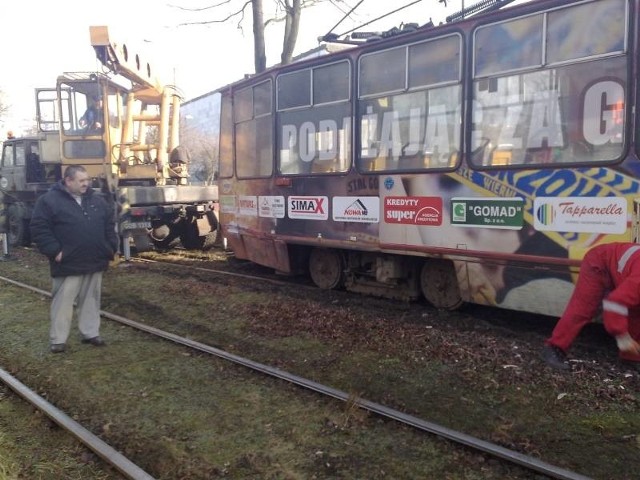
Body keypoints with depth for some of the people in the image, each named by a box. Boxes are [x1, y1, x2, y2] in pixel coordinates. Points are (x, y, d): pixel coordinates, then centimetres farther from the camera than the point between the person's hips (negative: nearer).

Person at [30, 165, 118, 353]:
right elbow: (39, 228, -10)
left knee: (91, 300, 13)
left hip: (95, 262, 5)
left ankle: (91, 333, 24)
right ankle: (58, 339, 10)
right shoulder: (49, 200, -7)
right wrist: (54, 251, -16)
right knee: (63, 302, 1)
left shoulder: (97, 201, 11)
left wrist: (111, 248, 6)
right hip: (68, 265, -5)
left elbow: (109, 225, 16)